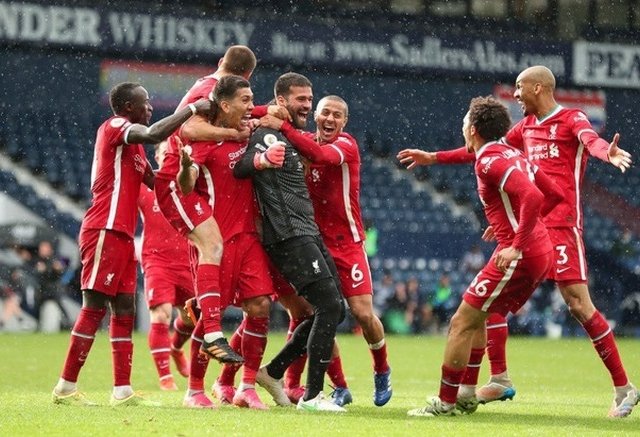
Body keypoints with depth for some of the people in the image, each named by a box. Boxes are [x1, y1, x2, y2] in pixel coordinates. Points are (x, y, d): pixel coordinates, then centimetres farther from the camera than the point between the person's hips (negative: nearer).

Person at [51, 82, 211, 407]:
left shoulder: (131, 142, 22)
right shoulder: (114, 127, -7)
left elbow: (155, 180, 24)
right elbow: (154, 134, -25)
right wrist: (193, 109, -17)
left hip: (122, 234, 10)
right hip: (105, 231, -10)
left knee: (124, 311, 6)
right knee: (95, 307, -10)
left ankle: (123, 392, 4)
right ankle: (66, 388, -8)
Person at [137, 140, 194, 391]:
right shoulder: (145, 185, 0)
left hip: (187, 261, 3)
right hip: (157, 260, -3)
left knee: (192, 315, 9)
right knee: (161, 315, -16)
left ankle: (176, 347, 43)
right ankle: (164, 376, -9)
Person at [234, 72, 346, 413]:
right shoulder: (267, 135, -8)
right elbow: (238, 169, -25)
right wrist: (261, 159, -43)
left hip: (308, 234, 10)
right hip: (289, 236, -10)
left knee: (333, 311, 9)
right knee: (329, 306, -16)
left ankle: (274, 371, 18)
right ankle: (312, 395, -15)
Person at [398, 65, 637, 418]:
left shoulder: (571, 120, -6)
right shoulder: (526, 127, 18)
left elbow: (590, 139, -28)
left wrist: (608, 153, -52)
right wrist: (433, 158, 32)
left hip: (561, 225, -8)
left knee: (578, 304, -14)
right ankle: (500, 380, 15)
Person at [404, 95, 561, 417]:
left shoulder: (490, 162, -14)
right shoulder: (513, 155, 15)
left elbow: (532, 197, -27)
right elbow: (553, 194, 21)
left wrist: (518, 245, -25)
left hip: (520, 255, -10)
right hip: (541, 250, 10)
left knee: (462, 323, -5)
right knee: (474, 318, 21)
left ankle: (446, 402, -1)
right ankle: (466, 396, 25)